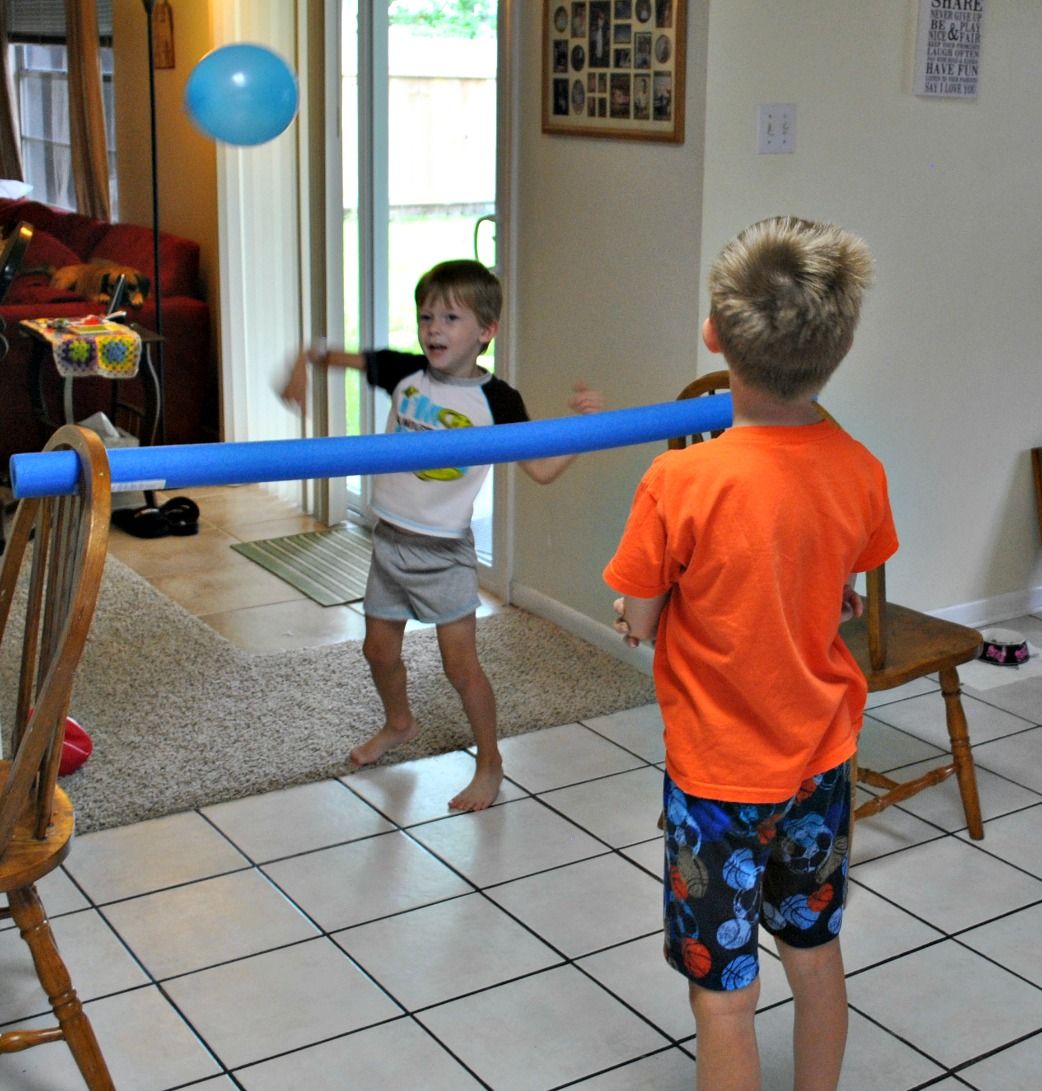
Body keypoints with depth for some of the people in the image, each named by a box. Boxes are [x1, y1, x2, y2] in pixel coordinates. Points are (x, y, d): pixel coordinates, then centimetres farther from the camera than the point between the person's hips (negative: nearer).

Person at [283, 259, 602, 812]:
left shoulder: (495, 399, -14)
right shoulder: (405, 372, -3)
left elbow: (542, 469, -17)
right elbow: (342, 358, 9)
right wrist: (308, 360, -12)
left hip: (444, 552, -5)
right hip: (389, 538, 6)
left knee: (460, 664, -3)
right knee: (380, 648, 21)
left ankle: (490, 763, 17)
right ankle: (399, 723, 49)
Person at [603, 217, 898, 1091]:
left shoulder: (681, 482, -25)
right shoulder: (859, 471, -10)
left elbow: (638, 621, -13)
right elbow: (842, 602, 4)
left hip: (720, 774, -5)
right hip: (821, 756, 5)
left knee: (724, 989, 11)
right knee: (815, 954, 24)